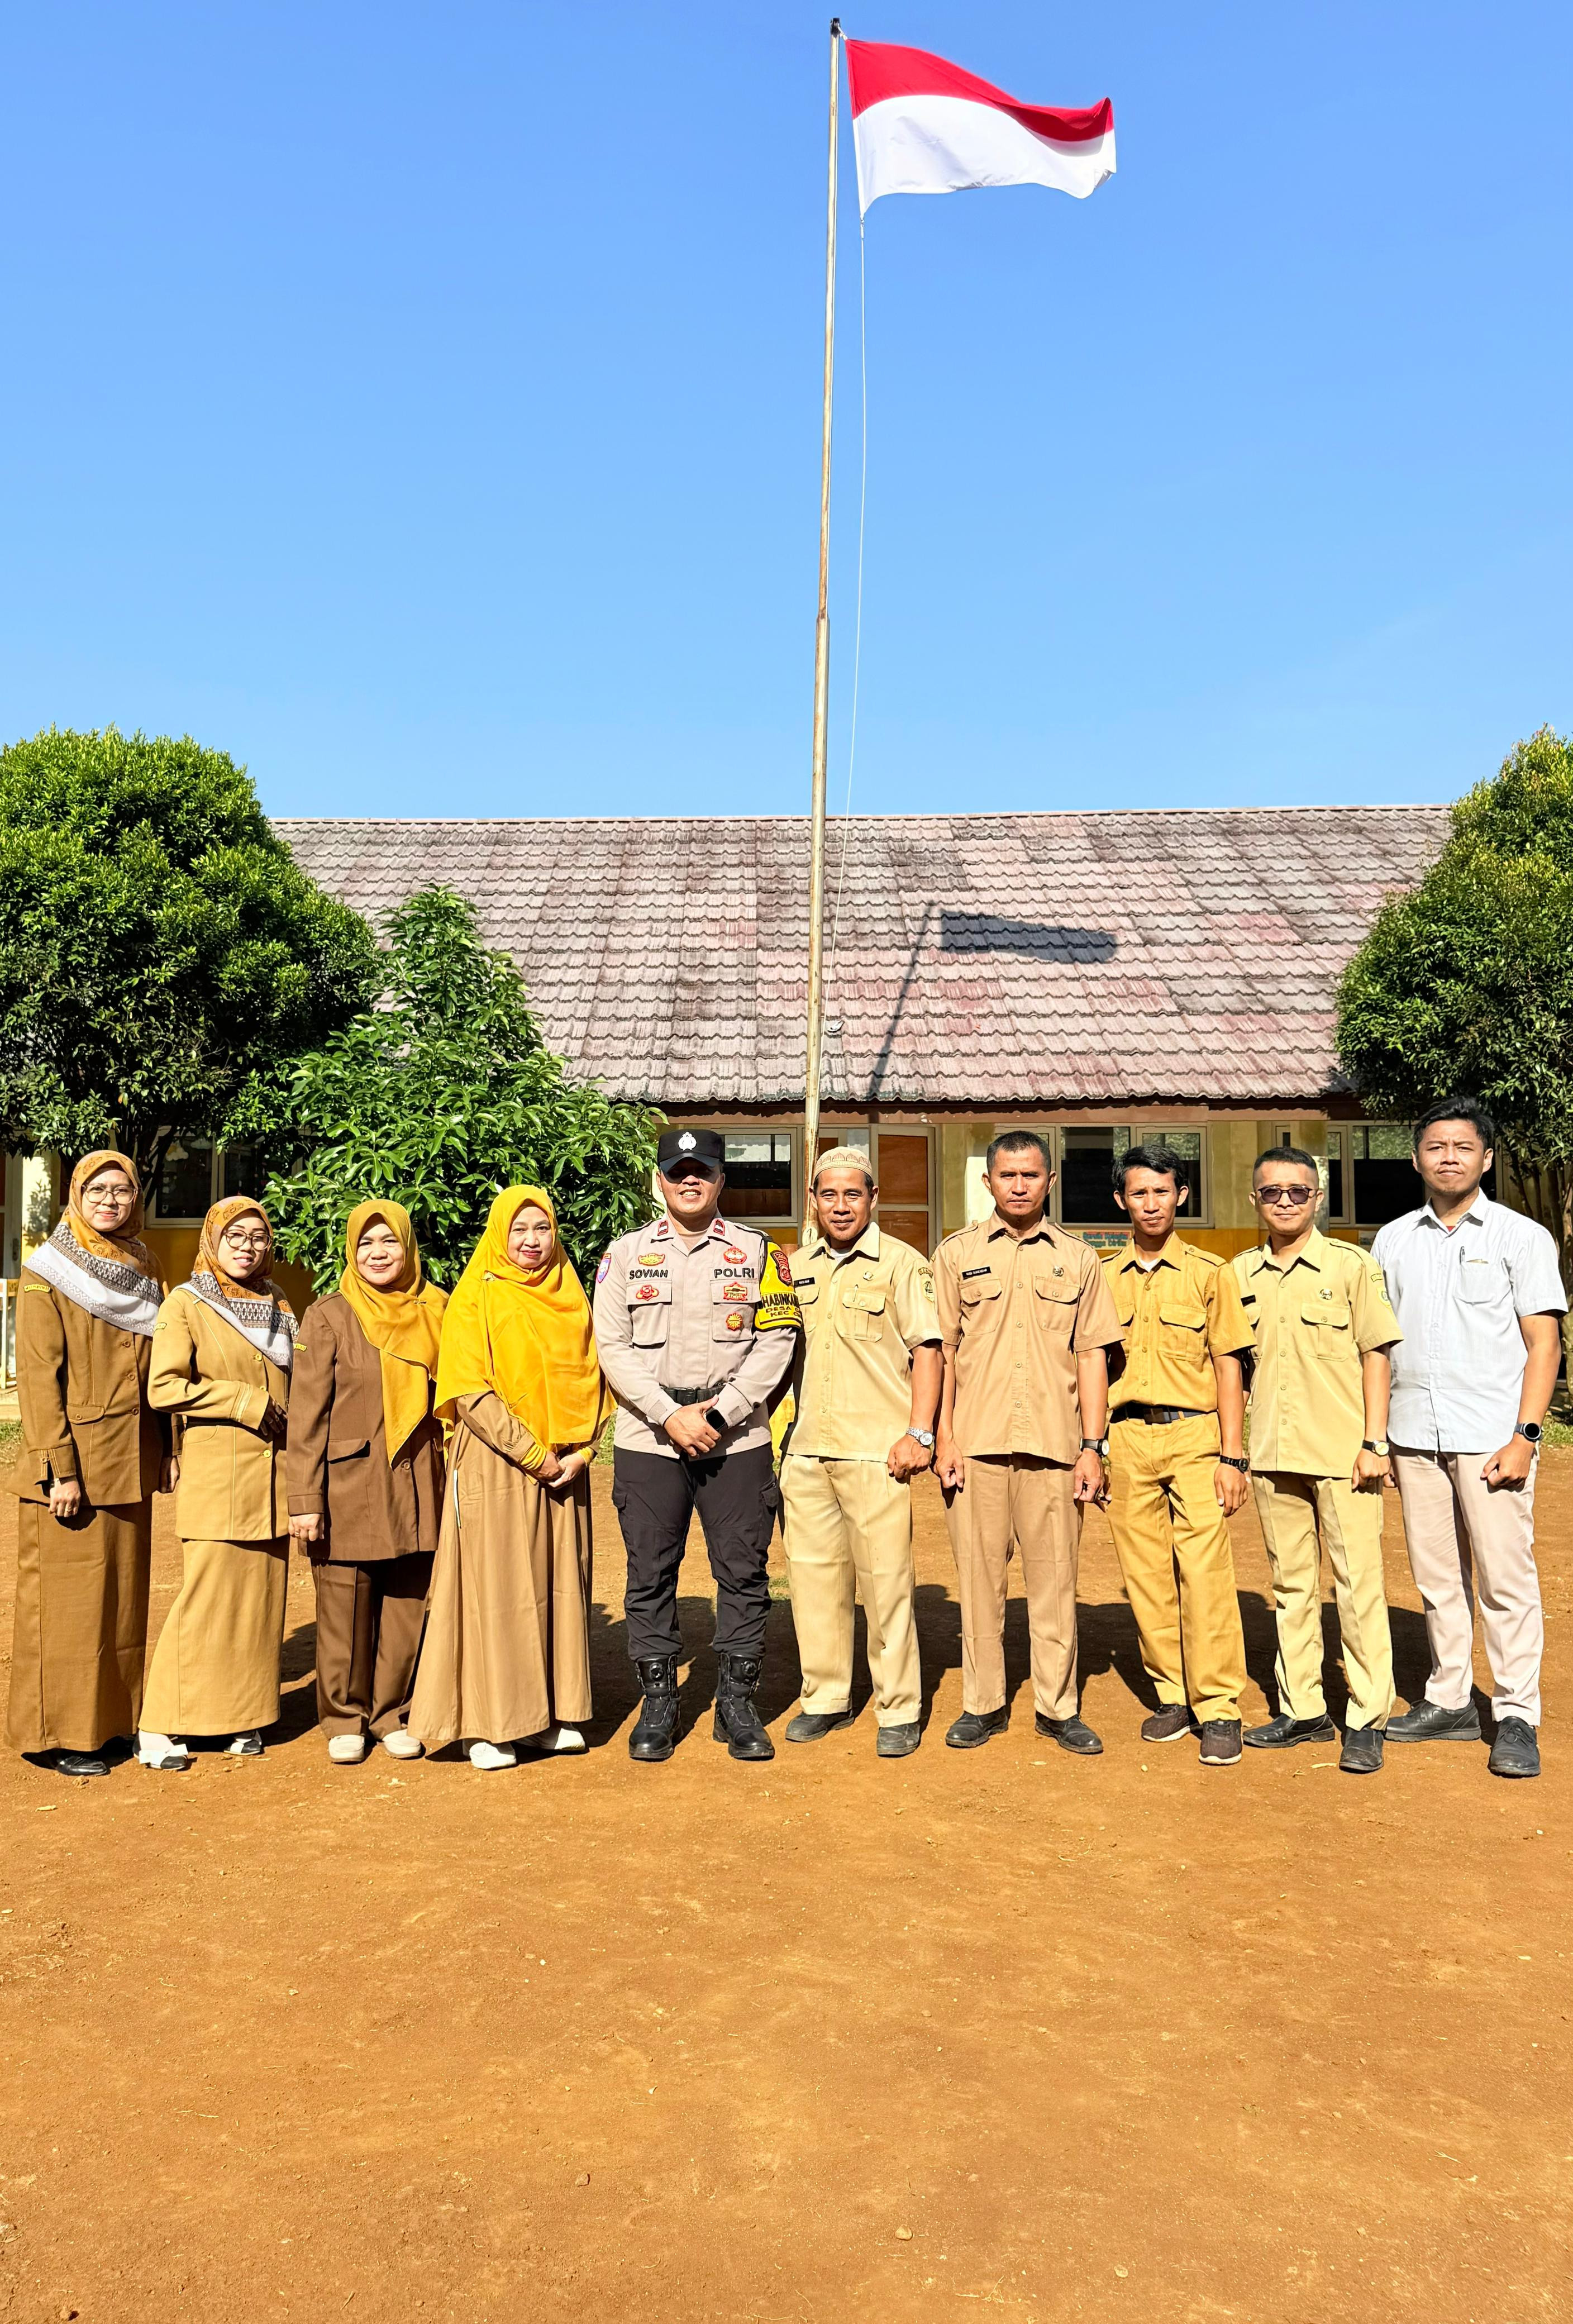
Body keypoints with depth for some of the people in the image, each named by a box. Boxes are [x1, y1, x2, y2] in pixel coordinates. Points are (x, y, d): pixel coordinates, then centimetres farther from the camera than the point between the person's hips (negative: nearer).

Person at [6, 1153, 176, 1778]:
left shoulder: (143, 1269, 12)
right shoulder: (48, 1273, -6)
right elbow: (38, 1376, -11)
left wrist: (169, 1448, 8)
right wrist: (58, 1468, -16)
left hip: (131, 1466, 6)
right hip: (75, 1465, -6)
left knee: (124, 1592, 11)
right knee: (67, 1601, 1)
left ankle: (116, 1716, 22)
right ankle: (57, 1733, 12)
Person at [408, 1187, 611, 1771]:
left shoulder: (571, 1300, 12)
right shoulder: (476, 1300, -3)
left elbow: (590, 1381, 12)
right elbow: (469, 1391, -11)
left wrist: (581, 1451, -4)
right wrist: (533, 1455, -14)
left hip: (564, 1468, 5)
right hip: (495, 1466, -5)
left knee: (560, 1584, 8)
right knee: (496, 1588, -2)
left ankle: (553, 1712, 18)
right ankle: (488, 1726, 6)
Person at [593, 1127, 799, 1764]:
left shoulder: (756, 1251, 6)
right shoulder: (626, 1253, 6)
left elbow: (777, 1340, 0)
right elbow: (613, 1346, 0)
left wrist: (718, 1412, -10)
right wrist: (670, 1415, -11)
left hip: (738, 1440, 0)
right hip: (648, 1440, 0)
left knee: (742, 1570, 4)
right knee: (650, 1574, 5)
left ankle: (737, 1703, 17)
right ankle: (658, 1705, 19)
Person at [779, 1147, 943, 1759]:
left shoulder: (902, 1263, -1)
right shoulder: (797, 1267, 14)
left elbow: (927, 1352, -4)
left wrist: (919, 1433, -12)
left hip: (876, 1451, -5)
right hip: (805, 1450, 5)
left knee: (887, 1577, -1)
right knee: (812, 1572, 9)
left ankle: (899, 1709, 10)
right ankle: (824, 1697, 23)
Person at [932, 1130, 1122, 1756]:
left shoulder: (1077, 1258, 10)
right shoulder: (956, 1253, 8)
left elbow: (1092, 1356, 8)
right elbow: (941, 1350, 5)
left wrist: (1092, 1446, 1)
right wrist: (943, 1437, -2)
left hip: (1053, 1444, 0)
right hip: (977, 1443, 0)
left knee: (1054, 1578, 5)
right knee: (978, 1576, 6)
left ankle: (1058, 1707, 17)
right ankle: (983, 1704, 19)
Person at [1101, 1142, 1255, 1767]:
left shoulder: (1209, 1272, 4)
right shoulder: (1103, 1277, 10)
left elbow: (1228, 1368, 2)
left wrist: (1232, 1457, -4)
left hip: (1194, 1435, -3)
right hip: (1127, 1439, 3)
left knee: (1205, 1572, -7)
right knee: (1145, 1575, 7)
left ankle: (1218, 1708, 2)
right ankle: (1172, 1695, 20)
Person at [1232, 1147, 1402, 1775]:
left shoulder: (1352, 1266, -2)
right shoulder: (1240, 1273, 9)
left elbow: (1376, 1355, -3)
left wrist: (1374, 1442, -9)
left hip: (1341, 1454, -4)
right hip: (1272, 1455, 4)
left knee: (1358, 1584, -1)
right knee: (1291, 1586, 11)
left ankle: (1367, 1721, 9)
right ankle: (1302, 1710, 22)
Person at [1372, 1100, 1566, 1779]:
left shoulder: (1521, 1236, 1)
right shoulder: (1392, 1241, 11)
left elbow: (1543, 1344, -3)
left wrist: (1524, 1436, -11)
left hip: (1489, 1437, -4)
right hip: (1414, 1437, 4)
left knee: (1506, 1579, -1)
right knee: (1437, 1578, 11)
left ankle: (1517, 1717, 9)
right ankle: (1450, 1702, 22)